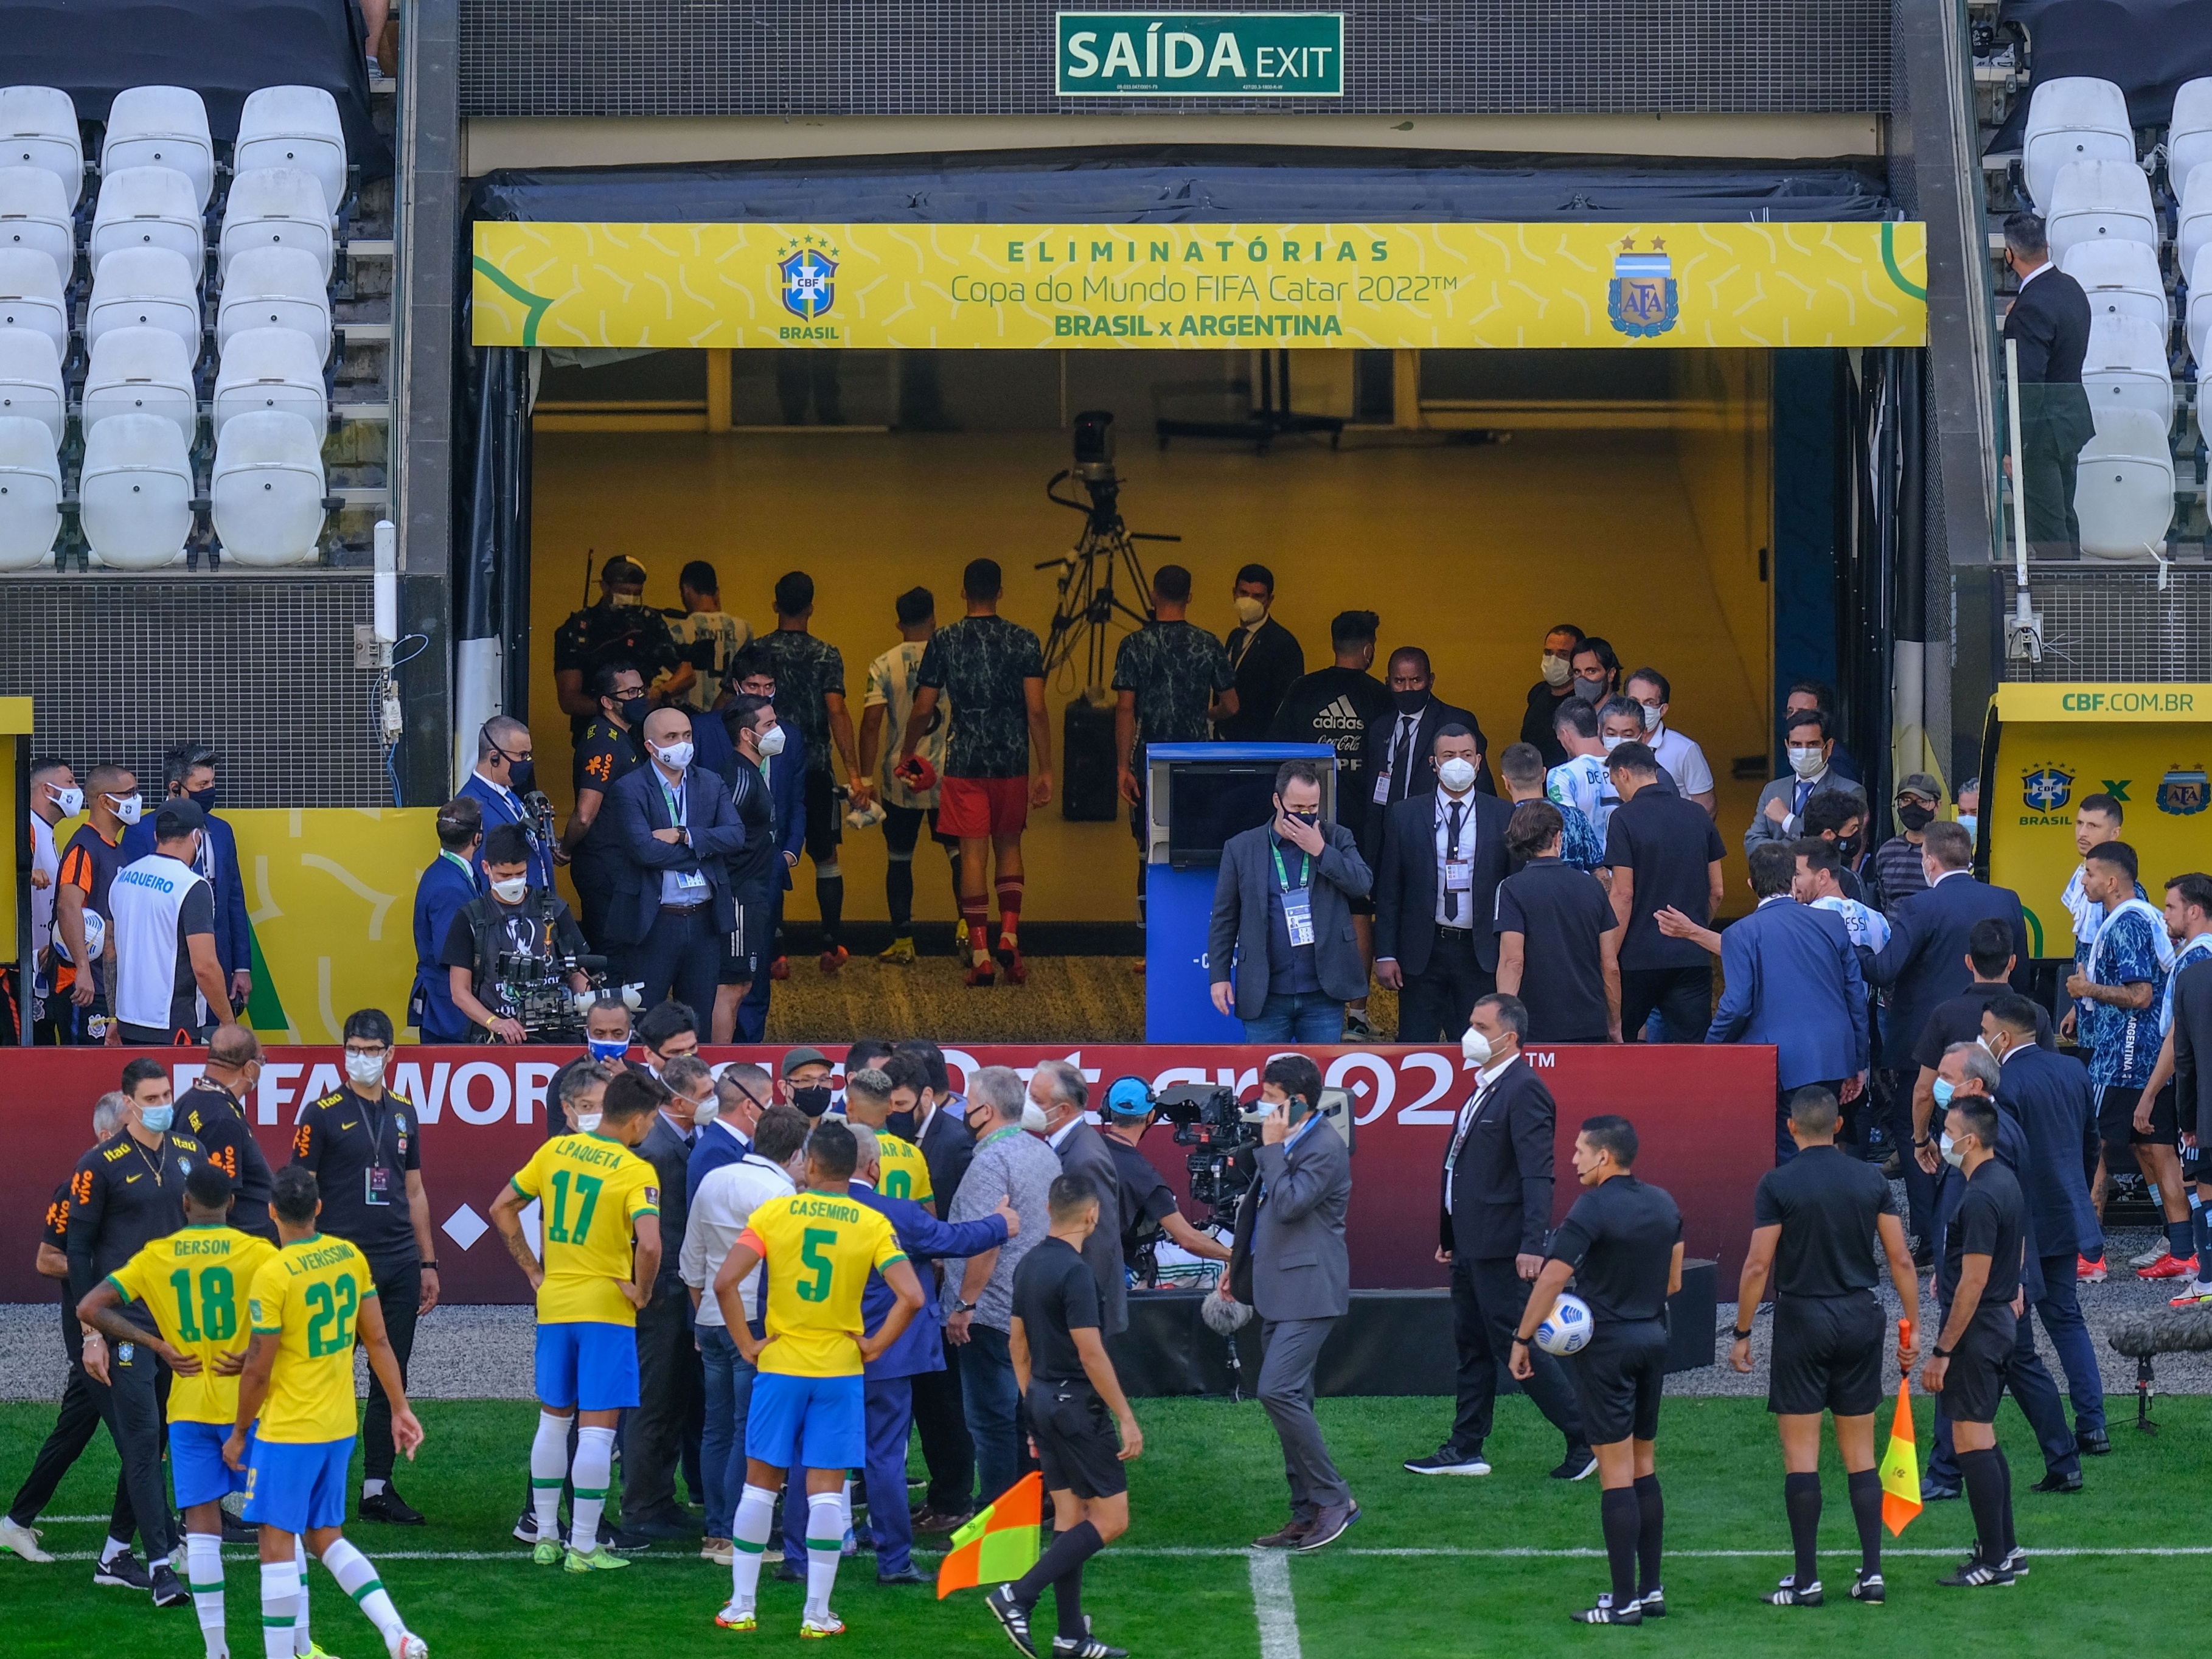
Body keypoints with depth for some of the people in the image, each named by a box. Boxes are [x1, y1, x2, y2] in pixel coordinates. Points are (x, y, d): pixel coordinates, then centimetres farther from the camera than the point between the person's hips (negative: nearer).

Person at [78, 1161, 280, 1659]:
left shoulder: (155, 1258, 1)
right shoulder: (256, 1252, -5)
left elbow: (90, 1308, -4)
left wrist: (158, 1345, -3)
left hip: (187, 1408, 2)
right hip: (247, 1404, -2)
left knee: (202, 1524, 3)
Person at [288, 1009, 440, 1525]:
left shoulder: (404, 1113, 13)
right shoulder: (322, 1115, -2)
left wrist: (428, 1263, 17)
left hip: (399, 1267, 5)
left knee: (392, 1379, 6)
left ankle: (378, 1487, 12)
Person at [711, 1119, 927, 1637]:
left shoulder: (773, 1213, -5)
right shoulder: (873, 1224, -4)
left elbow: (725, 1281, -13)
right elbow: (911, 1296, -14)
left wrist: (747, 1344, -4)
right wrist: (874, 1345, -2)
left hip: (779, 1366, 0)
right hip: (840, 1369, 0)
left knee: (759, 1485, 10)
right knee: (826, 1492, 4)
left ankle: (741, 1608, 13)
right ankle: (817, 1614, 4)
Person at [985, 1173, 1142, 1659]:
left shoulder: (1030, 1265, 7)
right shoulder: (1074, 1272, -19)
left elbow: (1019, 1342, 15)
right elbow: (1091, 1354, -21)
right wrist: (1126, 1419, -17)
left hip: (1043, 1400, 9)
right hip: (1078, 1404, -9)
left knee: (1070, 1518, 12)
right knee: (1110, 1519, -3)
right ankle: (1019, 1595, -11)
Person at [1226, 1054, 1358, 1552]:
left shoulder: (1326, 1148, -15)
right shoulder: (1288, 1144, 15)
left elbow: (1289, 1205, -24)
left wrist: (1272, 1148, -17)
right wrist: (1239, 1264, 26)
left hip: (1308, 1291, -10)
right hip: (1278, 1289, 10)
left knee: (1278, 1391, -19)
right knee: (1289, 1400, 10)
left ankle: (1333, 1498, -10)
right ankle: (1307, 1514, 15)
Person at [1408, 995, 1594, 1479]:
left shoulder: (1524, 1090, -16)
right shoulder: (1483, 1087, 14)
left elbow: (1537, 1175, -22)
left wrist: (1532, 1245, -29)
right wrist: (1449, 1235, 21)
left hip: (1502, 1245, -10)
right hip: (1471, 1242, 10)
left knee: (1517, 1344, -7)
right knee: (1472, 1344, 14)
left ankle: (1587, 1440, 0)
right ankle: (1464, 1450, 21)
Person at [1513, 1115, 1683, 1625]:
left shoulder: (1594, 1209, -15)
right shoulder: (1663, 1205, 7)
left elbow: (1552, 1280, -18)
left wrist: (1522, 1340, -10)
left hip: (1605, 1345, -7)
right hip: (1654, 1337, 7)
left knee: (1616, 1472, -5)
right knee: (1644, 1467, 14)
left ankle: (1624, 1601, -4)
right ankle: (1651, 1589, 15)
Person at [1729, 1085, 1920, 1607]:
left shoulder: (1778, 1184, -8)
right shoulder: (1870, 1179, 3)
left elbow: (1758, 1265, -10)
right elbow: (1901, 1259, 3)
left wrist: (1742, 1334, -3)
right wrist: (1912, 1326, 10)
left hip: (1802, 1319, -4)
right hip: (1860, 1319, 4)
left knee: (1801, 1455, 1)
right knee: (1860, 1455, 10)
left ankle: (1806, 1579, 1)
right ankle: (1871, 1572, 7)